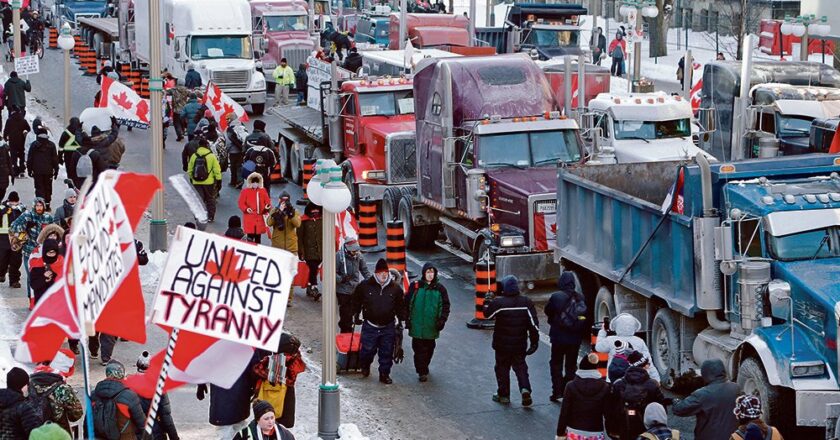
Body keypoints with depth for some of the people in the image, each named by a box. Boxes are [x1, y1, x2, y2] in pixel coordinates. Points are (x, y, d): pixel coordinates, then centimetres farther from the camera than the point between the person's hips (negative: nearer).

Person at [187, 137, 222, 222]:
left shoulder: (194, 156, 2)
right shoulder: (211, 156, -7)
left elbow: (190, 169, 9)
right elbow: (217, 169, -7)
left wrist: (191, 178, 24)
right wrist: (218, 178, 3)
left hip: (197, 182, 2)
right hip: (209, 182, -2)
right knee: (210, 200, 11)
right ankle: (210, 217, 14)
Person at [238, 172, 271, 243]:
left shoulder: (263, 191, 9)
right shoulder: (245, 191, -2)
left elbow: (267, 201, 10)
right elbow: (241, 203, -4)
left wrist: (267, 207, -12)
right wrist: (246, 209, -23)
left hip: (260, 218, 4)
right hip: (250, 217, -4)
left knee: (258, 236, 11)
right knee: (250, 236, -11)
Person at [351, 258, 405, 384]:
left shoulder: (395, 287, 1)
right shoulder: (365, 286, -5)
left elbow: (399, 306, 13)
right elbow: (356, 300, 12)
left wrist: (400, 321, 13)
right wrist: (356, 314, 10)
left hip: (388, 327, 1)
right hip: (370, 326, -1)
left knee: (387, 353, 5)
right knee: (368, 350, 1)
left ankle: (384, 374, 19)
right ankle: (365, 366, 31)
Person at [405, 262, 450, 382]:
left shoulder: (440, 288, 1)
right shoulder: (415, 286, -1)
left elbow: (445, 306, 6)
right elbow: (407, 304, 4)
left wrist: (442, 320, -4)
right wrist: (407, 320, 0)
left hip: (431, 326, 2)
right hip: (417, 325, -2)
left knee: (429, 348, 11)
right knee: (419, 348, -6)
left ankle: (423, 368, 28)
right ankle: (422, 372, -2)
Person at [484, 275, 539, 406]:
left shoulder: (498, 303, -16)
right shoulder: (526, 303, -5)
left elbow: (487, 314, 1)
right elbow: (534, 323, -4)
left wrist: (486, 304, 21)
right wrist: (534, 341, 4)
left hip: (502, 344, -3)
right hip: (520, 345, 3)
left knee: (502, 368, 12)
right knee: (521, 367, 13)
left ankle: (503, 395, 17)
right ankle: (525, 389, -9)